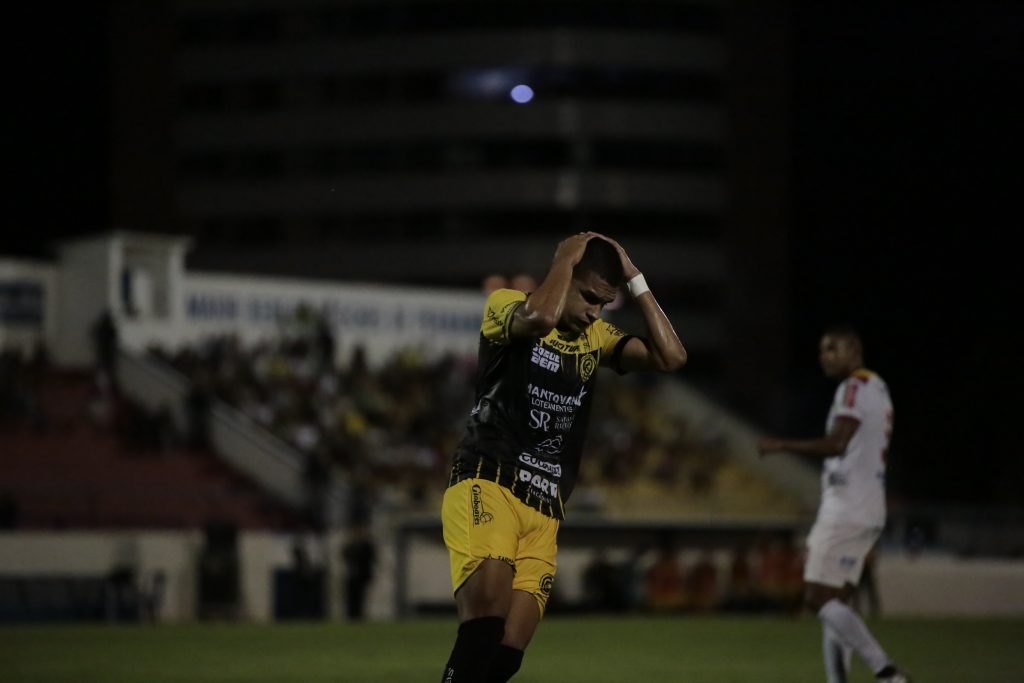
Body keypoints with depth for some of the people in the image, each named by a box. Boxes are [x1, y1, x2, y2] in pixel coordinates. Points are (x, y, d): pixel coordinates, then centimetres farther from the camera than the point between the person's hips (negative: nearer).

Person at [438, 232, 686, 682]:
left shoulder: (596, 337, 16)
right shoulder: (505, 306, -1)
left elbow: (670, 357, 4)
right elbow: (540, 317, -25)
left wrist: (633, 277, 5)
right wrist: (566, 258, -9)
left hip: (544, 514, 6)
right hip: (486, 487, -6)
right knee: (488, 607, -30)